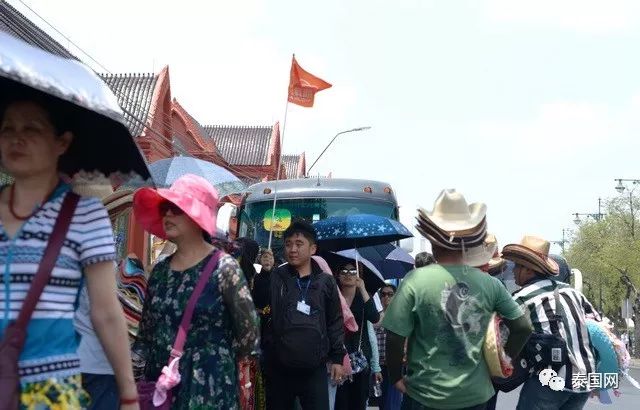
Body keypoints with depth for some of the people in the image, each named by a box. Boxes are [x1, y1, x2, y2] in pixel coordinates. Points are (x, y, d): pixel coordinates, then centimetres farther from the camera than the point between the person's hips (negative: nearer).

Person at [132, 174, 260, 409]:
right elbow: (146, 332, 15)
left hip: (207, 388, -5)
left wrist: (213, 357, 4)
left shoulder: (223, 268, -7)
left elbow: (248, 336, -6)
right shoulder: (160, 271, 9)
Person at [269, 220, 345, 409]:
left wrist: (338, 357, 5)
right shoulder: (276, 277, 3)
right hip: (280, 369, 1)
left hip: (314, 370, -1)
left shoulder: (325, 282, 3)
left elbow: (335, 321, 8)